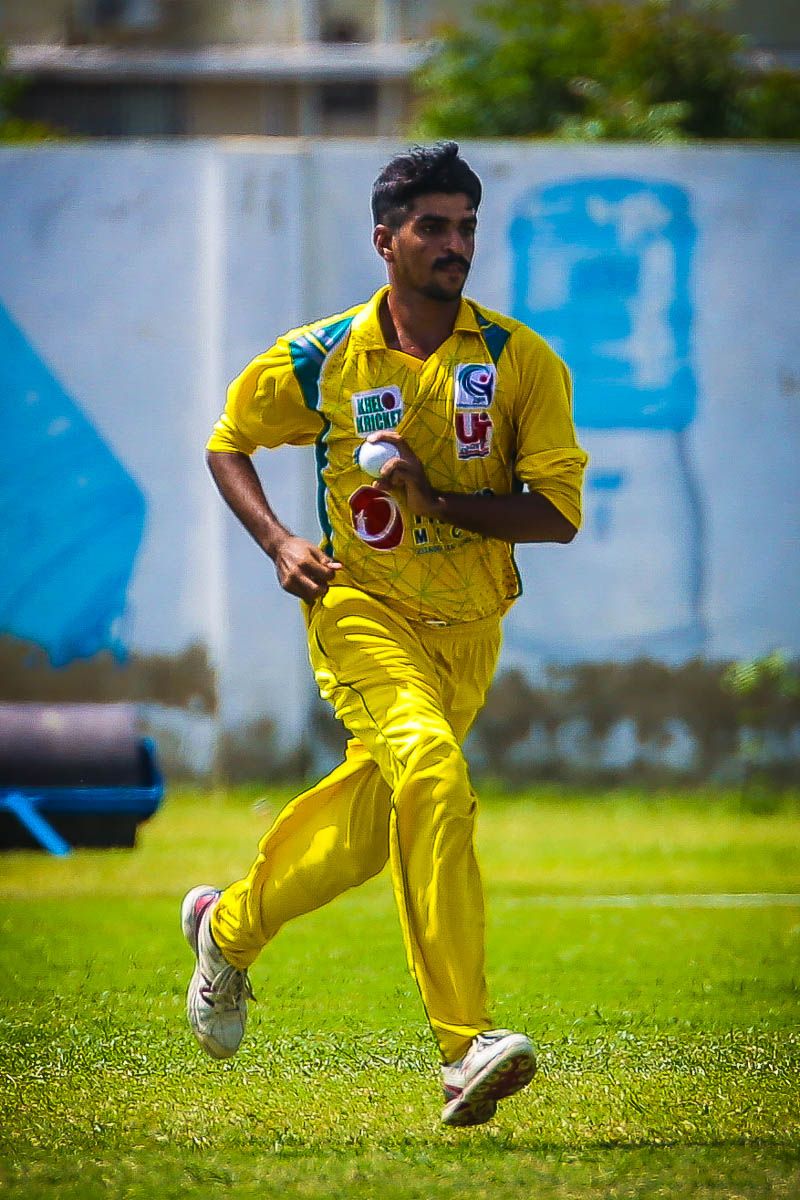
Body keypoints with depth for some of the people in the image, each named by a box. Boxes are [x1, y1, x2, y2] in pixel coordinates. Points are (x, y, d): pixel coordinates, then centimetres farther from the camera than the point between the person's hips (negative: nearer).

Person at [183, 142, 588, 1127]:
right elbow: (227, 444, 14)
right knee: (431, 775, -27)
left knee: (366, 824, 14)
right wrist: (278, 545, -2)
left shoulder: (522, 362, -4)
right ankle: (464, 1045, -34)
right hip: (361, 611, -3)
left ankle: (228, 927, 45)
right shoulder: (319, 360, -3)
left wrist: (434, 498, -19)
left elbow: (558, 512, -8)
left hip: (470, 631, 3)